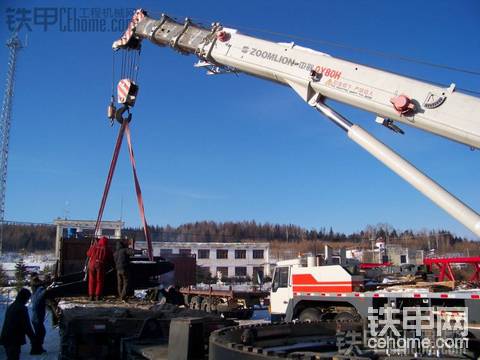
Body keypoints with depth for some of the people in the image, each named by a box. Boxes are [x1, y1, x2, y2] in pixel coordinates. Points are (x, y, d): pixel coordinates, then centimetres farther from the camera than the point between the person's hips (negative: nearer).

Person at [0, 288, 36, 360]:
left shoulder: (11, 306, 10)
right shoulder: (22, 308, -17)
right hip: (14, 340, -9)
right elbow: (27, 326, -17)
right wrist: (33, 339, -11)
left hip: (6, 338, 9)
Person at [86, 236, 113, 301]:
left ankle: (91, 296, 11)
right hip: (101, 266, -2)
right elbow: (110, 259, 5)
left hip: (92, 264, 2)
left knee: (92, 281, 11)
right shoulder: (107, 249, -1)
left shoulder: (94, 246, 3)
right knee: (99, 281, 6)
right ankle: (97, 296, 4)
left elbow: (88, 254, 13)